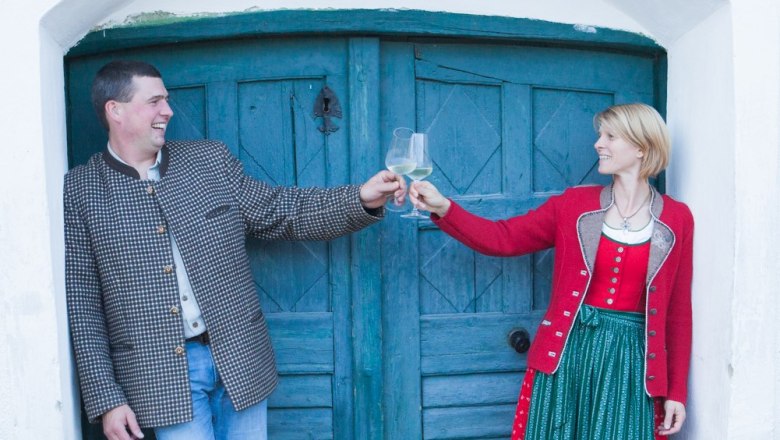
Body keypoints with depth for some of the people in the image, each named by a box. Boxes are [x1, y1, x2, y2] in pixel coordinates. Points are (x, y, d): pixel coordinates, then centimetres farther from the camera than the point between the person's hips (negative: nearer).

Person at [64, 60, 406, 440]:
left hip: (240, 358, 3)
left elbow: (276, 213, 8)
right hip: (162, 375, -3)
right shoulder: (78, 192, -3)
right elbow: (81, 303, -4)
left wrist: (360, 200, -4)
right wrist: (106, 398, -7)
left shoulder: (210, 159, 5)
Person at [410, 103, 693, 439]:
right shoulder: (574, 203, 2)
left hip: (629, 357, 0)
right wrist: (443, 208, -13)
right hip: (565, 351, 1)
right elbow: (502, 238, 0)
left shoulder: (677, 219, 1)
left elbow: (678, 310, 3)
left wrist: (677, 390, 2)